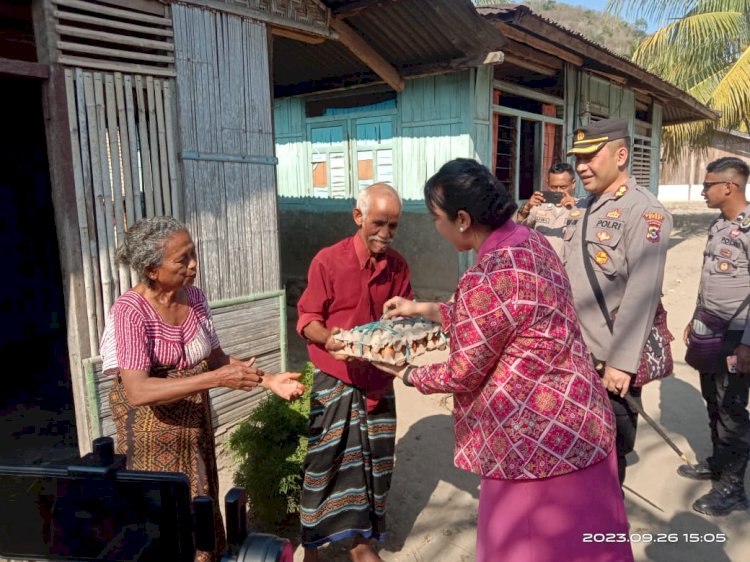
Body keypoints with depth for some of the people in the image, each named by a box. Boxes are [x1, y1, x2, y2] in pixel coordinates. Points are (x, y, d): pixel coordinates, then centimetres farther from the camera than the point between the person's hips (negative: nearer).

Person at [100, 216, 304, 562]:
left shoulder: (194, 296, -3)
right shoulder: (130, 310, -22)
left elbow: (216, 358, 4)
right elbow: (137, 390, -30)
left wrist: (269, 380, -9)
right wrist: (216, 379, -37)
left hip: (194, 420, 6)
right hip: (151, 428, -5)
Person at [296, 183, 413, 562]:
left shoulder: (397, 265, -1)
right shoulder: (328, 261, -12)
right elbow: (307, 319, -8)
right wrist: (329, 339, -27)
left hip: (379, 381, 4)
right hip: (335, 380, -4)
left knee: (374, 462, 15)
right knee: (325, 462, 6)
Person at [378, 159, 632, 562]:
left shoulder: (487, 281, -28)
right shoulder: (530, 241, 0)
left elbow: (462, 376, -16)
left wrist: (407, 374, 2)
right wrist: (423, 309, 17)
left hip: (539, 440, -9)